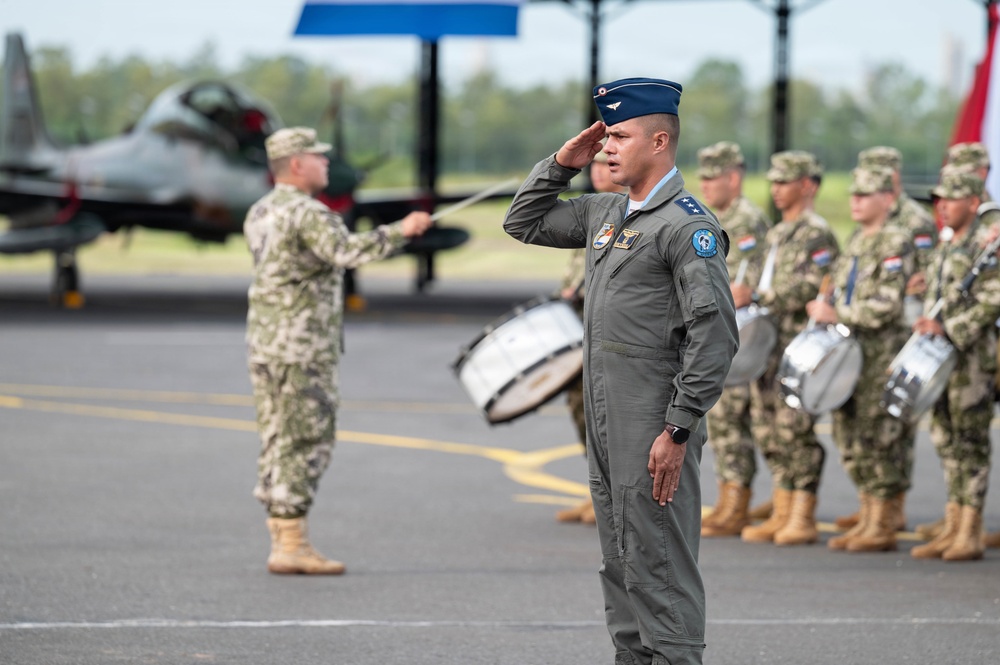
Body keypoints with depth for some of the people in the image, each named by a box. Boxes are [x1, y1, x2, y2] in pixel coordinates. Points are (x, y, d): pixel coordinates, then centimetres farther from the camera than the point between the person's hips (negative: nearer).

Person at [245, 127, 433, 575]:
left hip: (263, 343, 9)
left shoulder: (260, 213, 15)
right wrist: (400, 232, -32)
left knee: (278, 443, 9)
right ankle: (292, 545, -9)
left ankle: (281, 541, 11)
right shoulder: (307, 213, -14)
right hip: (302, 345, -9)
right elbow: (346, 251, -31)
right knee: (305, 442, -7)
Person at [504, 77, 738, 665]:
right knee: (621, 563, 14)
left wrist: (677, 430, -22)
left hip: (656, 428, -9)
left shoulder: (688, 225, -13)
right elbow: (524, 223, 28)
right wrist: (561, 165, 12)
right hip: (607, 420, 9)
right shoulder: (604, 213, 14)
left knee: (659, 564, -8)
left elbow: (715, 335, -19)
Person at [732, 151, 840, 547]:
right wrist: (743, 295, 12)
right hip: (768, 341, 9)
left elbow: (810, 289, -19)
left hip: (799, 343, -9)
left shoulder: (817, 234, -8)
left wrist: (756, 297, -22)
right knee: (767, 429, 8)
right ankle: (782, 514, 14)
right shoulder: (776, 234, 20)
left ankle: (803, 520, -6)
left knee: (794, 429, -9)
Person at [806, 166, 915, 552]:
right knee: (851, 434, 10)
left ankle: (883, 528, -2)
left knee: (882, 437, -6)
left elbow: (888, 304, -17)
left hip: (884, 354, -9)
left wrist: (839, 315, -16)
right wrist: (823, 307, 6)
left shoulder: (896, 243, -9)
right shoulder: (856, 242, 17)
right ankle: (867, 519, 18)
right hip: (851, 351, 9)